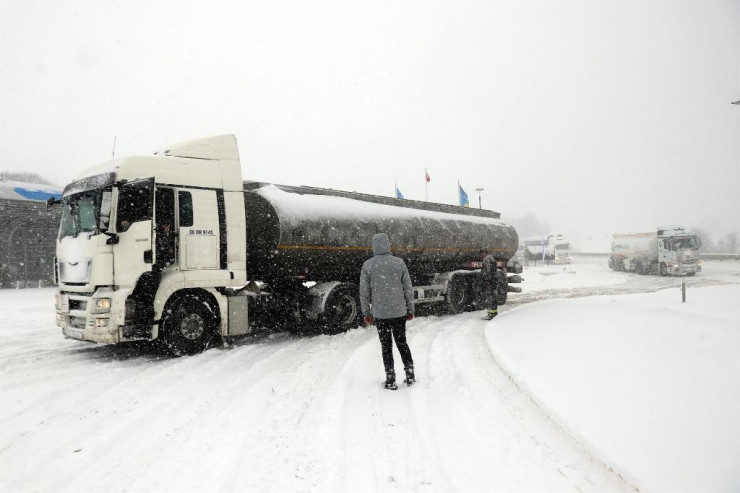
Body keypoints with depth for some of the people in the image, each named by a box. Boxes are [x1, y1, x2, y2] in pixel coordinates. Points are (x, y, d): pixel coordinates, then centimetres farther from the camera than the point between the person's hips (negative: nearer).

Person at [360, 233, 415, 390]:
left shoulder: (368, 265, -5)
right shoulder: (399, 263, -3)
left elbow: (364, 292, -2)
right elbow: (408, 289, 1)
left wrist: (366, 312, 8)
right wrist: (410, 310, 10)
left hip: (380, 313, -1)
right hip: (399, 311, 1)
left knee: (386, 346, 9)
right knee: (402, 342, 17)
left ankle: (391, 380, 11)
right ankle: (410, 375, 19)